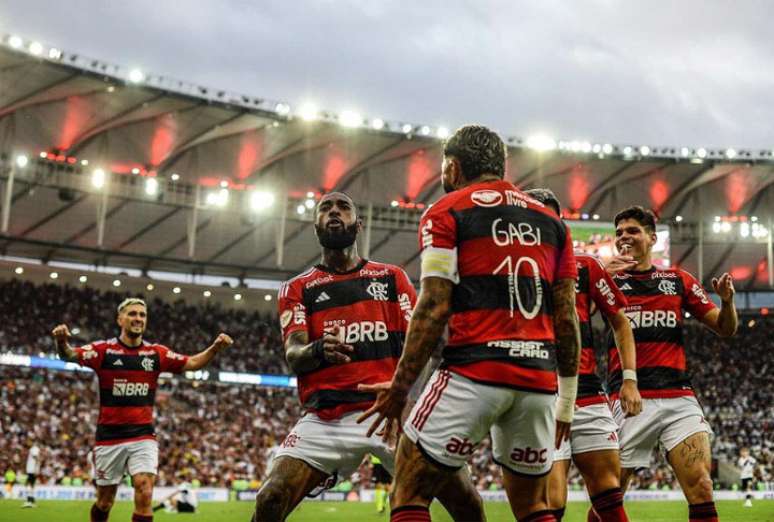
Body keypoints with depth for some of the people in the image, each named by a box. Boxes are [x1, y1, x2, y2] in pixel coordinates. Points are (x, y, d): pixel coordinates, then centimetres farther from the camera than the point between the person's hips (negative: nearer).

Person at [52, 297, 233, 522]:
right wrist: (61, 341, -40)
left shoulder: (156, 353, 5)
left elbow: (192, 363, 4)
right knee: (104, 501, 9)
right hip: (109, 437, -1)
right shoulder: (104, 349, -4)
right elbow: (70, 356, -18)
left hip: (143, 436, 1)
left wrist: (215, 347, -13)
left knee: (144, 493, -16)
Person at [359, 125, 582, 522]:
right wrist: (567, 399, 19)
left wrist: (400, 386, -3)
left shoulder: (446, 212, 3)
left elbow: (434, 307, -7)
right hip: (539, 380, 5)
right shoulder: (551, 220, 18)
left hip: (474, 373, -5)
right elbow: (566, 319, 14)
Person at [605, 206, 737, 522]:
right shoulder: (607, 279, 9)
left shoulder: (679, 280, 15)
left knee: (701, 490, -10)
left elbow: (725, 329, 16)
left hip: (679, 398, 2)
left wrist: (727, 300, -5)